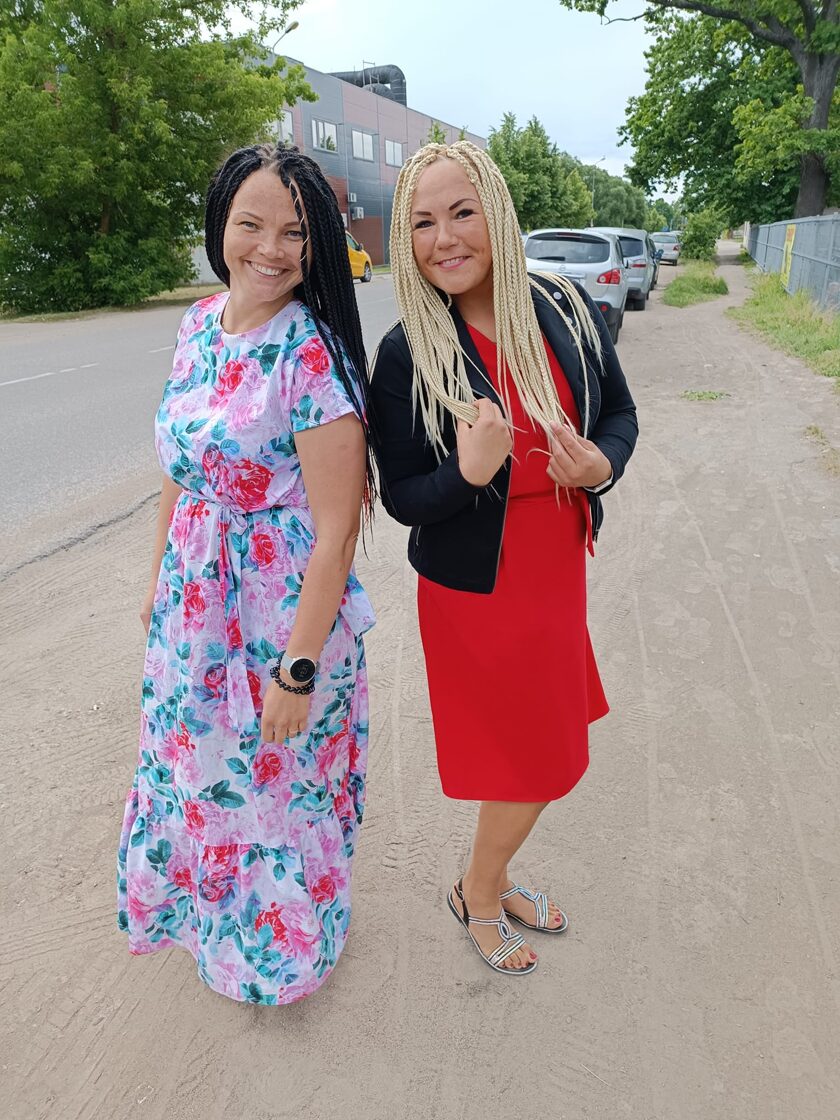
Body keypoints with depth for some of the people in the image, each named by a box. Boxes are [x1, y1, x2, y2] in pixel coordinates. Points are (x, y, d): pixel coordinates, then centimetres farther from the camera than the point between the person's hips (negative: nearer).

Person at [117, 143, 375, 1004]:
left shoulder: (313, 355, -22)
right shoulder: (200, 325, 0)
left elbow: (335, 533, -21)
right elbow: (179, 468, 10)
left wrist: (299, 669, -19)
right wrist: (159, 578, 15)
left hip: (282, 614, -6)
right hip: (194, 607, 7)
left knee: (275, 781, 16)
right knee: (199, 762, 26)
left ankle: (277, 944, 47)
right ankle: (205, 904, 58)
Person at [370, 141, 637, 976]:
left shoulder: (567, 310, -5)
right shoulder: (405, 353, -15)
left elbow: (619, 412, 6)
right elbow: (401, 498, -12)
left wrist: (602, 463, -16)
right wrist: (468, 473, -32)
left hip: (558, 569, 5)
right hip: (474, 587, -5)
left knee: (541, 750, 20)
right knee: (536, 762, 9)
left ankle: (491, 878, 49)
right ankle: (477, 897, 40)